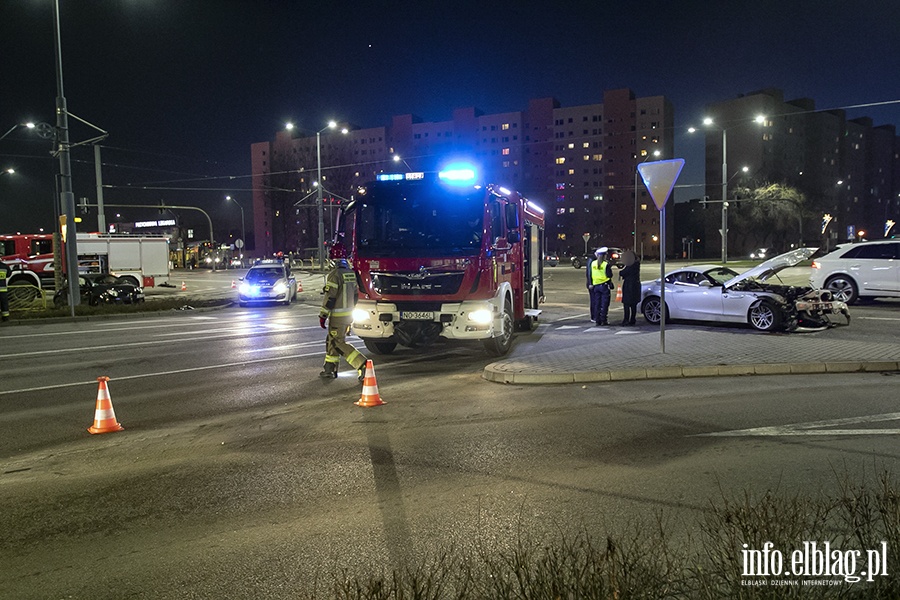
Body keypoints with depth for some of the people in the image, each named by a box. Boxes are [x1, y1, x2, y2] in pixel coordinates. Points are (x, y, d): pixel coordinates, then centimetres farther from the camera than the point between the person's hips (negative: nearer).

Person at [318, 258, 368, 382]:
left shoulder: (335, 274, -17)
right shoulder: (352, 273, 8)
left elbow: (330, 297, -18)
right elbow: (355, 294, 15)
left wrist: (323, 315, -12)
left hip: (338, 315, -8)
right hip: (349, 314, 8)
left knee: (339, 343, -3)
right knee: (331, 340, 19)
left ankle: (362, 365, -14)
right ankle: (329, 369, 24)